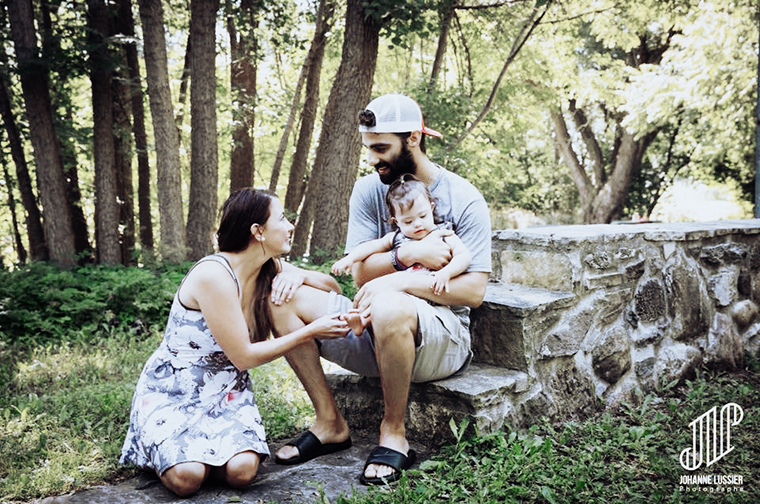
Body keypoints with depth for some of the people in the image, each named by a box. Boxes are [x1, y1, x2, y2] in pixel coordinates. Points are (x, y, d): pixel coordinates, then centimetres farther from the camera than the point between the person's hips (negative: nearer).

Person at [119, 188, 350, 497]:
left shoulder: (271, 272, -1)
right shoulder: (213, 275, -24)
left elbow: (332, 287, 10)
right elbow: (244, 356, -21)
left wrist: (299, 275, -12)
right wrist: (310, 331, -19)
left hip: (225, 390, 5)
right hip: (171, 389, -5)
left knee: (242, 471, -22)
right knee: (187, 477, -27)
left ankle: (199, 447, 10)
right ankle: (174, 450, 7)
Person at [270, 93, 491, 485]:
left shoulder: (463, 199, -7)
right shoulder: (369, 190, 4)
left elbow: (474, 292, -13)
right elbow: (360, 273, -2)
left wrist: (400, 281, -25)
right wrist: (409, 253, -20)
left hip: (443, 339, -5)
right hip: (373, 333, 5)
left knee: (388, 306, -40)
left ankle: (394, 433, -15)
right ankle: (329, 422, -5)